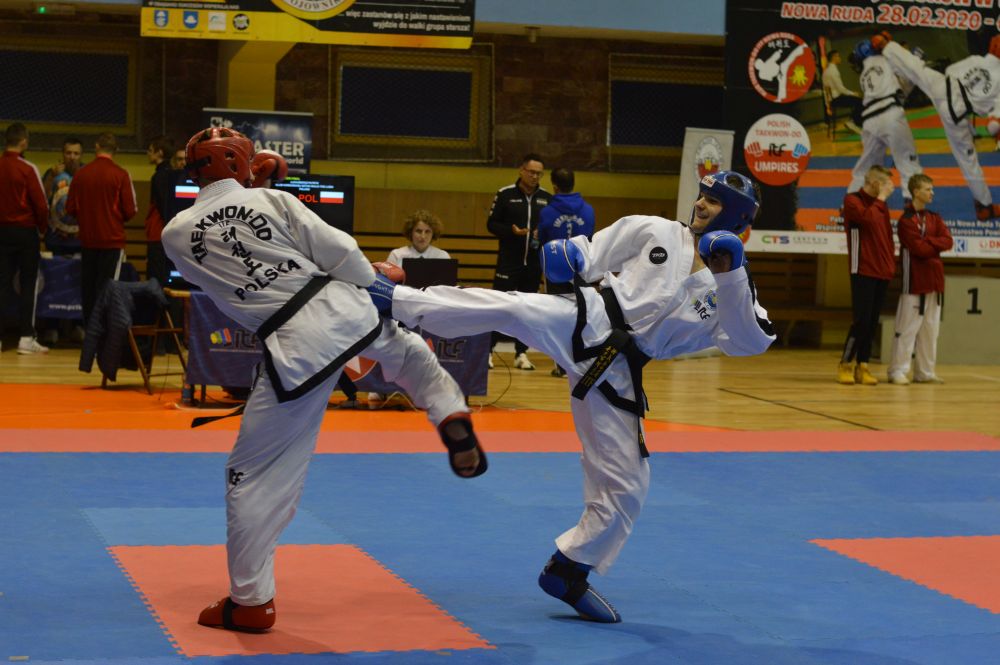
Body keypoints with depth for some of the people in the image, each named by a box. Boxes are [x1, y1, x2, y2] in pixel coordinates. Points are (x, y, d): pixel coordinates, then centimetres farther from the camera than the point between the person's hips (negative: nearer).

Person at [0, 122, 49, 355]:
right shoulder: (27, 168, -11)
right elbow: (41, 204, -11)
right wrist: (42, 229, 5)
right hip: (25, 231, -4)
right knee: (28, 285, 3)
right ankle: (26, 338, 2)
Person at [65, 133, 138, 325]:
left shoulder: (81, 174, -1)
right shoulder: (120, 175, -9)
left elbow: (70, 208, 2)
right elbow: (130, 210, -9)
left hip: (87, 239, 3)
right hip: (112, 239, -3)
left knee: (88, 287, 12)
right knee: (106, 288, -1)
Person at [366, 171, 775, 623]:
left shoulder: (729, 288, 11)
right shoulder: (653, 232, 9)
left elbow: (752, 342, -4)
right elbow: (590, 256, 11)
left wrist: (731, 275, -13)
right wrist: (568, 255, -13)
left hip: (612, 374, 2)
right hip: (583, 324, -2)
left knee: (624, 486, 3)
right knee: (511, 310, -33)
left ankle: (567, 573, 22)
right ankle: (396, 300, -31)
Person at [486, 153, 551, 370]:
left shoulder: (547, 198, 7)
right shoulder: (505, 194, -2)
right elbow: (491, 224, -1)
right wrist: (512, 231, -17)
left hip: (534, 263, 3)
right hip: (508, 261, -3)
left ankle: (521, 353, 13)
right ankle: (487, 350, 6)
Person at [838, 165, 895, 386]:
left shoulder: (881, 205, 18)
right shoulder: (852, 200, -4)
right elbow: (868, 218, -23)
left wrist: (891, 263, 11)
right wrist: (881, 198, -12)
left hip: (882, 272, 7)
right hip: (863, 271, -7)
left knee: (872, 322, 5)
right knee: (862, 320, -12)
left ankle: (862, 367, 9)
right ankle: (845, 365, -1)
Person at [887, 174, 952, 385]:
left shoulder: (935, 218, 14)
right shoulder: (906, 220, -7)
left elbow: (948, 241, 0)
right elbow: (918, 248, -18)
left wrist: (927, 242, -13)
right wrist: (936, 246, -4)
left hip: (934, 280, 7)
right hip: (914, 280, -7)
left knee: (930, 328, 9)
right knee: (907, 328, -8)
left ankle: (924, 372, 16)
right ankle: (897, 371, -4)